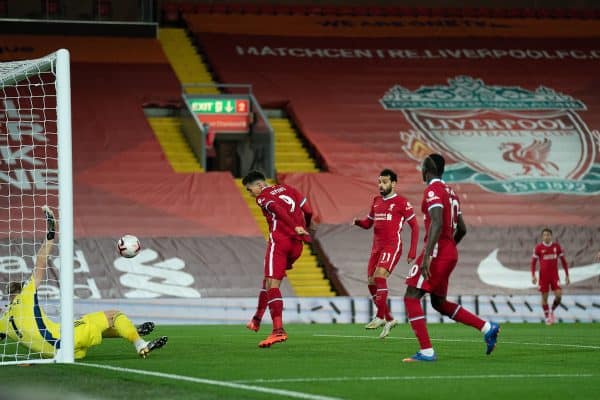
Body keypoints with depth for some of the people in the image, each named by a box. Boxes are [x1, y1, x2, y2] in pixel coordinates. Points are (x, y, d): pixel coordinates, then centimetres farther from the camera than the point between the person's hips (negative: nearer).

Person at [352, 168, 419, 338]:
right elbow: (368, 223, 25)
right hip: (377, 247, 8)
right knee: (371, 283, 3)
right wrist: (358, 222, 1)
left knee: (379, 275, -25)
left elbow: (414, 226, -1)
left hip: (392, 246, -7)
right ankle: (389, 319, 15)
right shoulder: (377, 201, 16)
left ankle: (380, 317, -20)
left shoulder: (401, 203, -4)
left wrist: (412, 252, -6)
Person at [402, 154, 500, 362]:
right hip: (450, 253, 9)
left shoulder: (433, 190, -10)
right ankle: (487, 327, 13)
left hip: (437, 251, -9)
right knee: (439, 303, 19)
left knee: (411, 297, -7)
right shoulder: (450, 192, 18)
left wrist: (427, 256, -28)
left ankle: (426, 351, -13)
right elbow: (462, 229, 20)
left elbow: (437, 224, -23)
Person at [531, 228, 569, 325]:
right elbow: (533, 262, 0)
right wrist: (533, 276, -10)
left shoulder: (557, 246, 1)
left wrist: (567, 275, 7)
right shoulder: (538, 247, -5)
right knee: (544, 297, 2)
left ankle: (552, 311, 16)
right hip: (543, 276, -1)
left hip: (554, 275, 1)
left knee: (559, 295, -10)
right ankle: (547, 317, 18)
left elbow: (563, 261, 9)